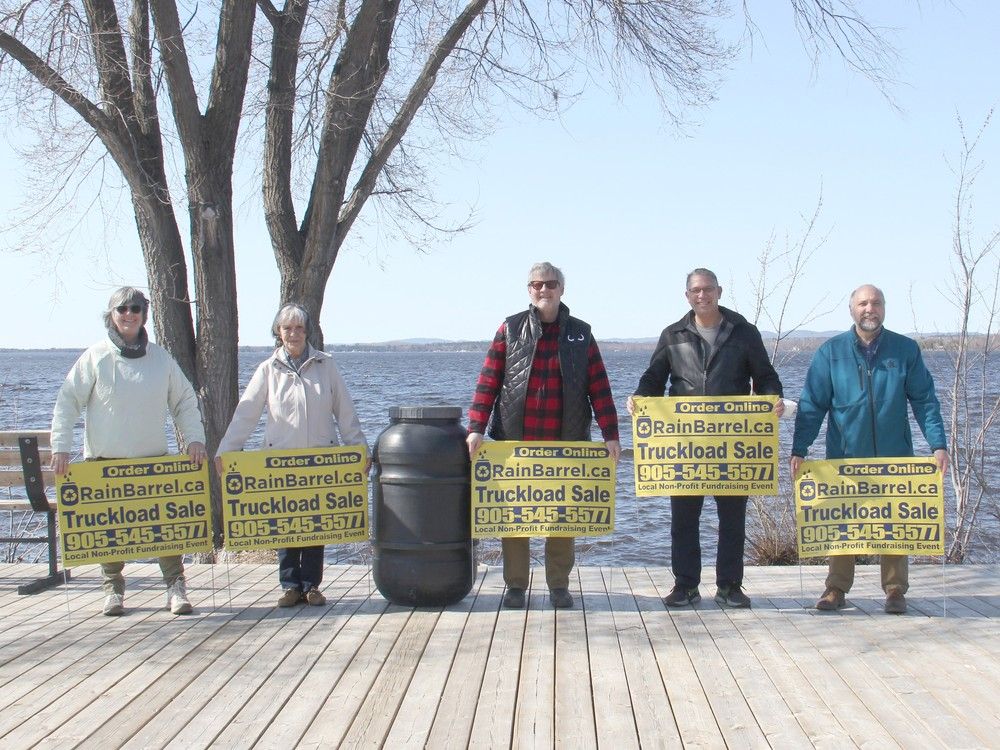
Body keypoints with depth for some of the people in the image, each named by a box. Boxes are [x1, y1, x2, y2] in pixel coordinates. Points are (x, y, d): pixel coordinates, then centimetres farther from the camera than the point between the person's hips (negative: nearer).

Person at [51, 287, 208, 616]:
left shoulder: (160, 357, 7)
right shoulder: (96, 357, 0)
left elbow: (185, 400, 13)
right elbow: (67, 402, 0)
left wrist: (194, 438, 0)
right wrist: (61, 446, -9)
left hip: (154, 457, 1)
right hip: (105, 459, -1)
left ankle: (176, 587, 4)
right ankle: (113, 589, 17)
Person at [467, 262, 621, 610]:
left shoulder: (580, 334, 6)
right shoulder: (510, 329, 3)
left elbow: (599, 387, 3)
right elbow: (488, 381, -1)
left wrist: (610, 434, -5)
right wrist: (476, 428, -10)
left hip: (566, 445, 1)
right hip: (514, 442, -1)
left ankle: (559, 585, 18)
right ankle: (515, 585, 16)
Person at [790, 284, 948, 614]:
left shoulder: (906, 350, 3)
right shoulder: (831, 352, 1)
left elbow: (925, 400, 3)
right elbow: (811, 405, -1)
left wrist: (938, 444, -8)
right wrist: (799, 450, -9)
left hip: (894, 456, 0)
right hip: (844, 456, 0)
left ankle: (895, 590, 15)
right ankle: (837, 589, 15)